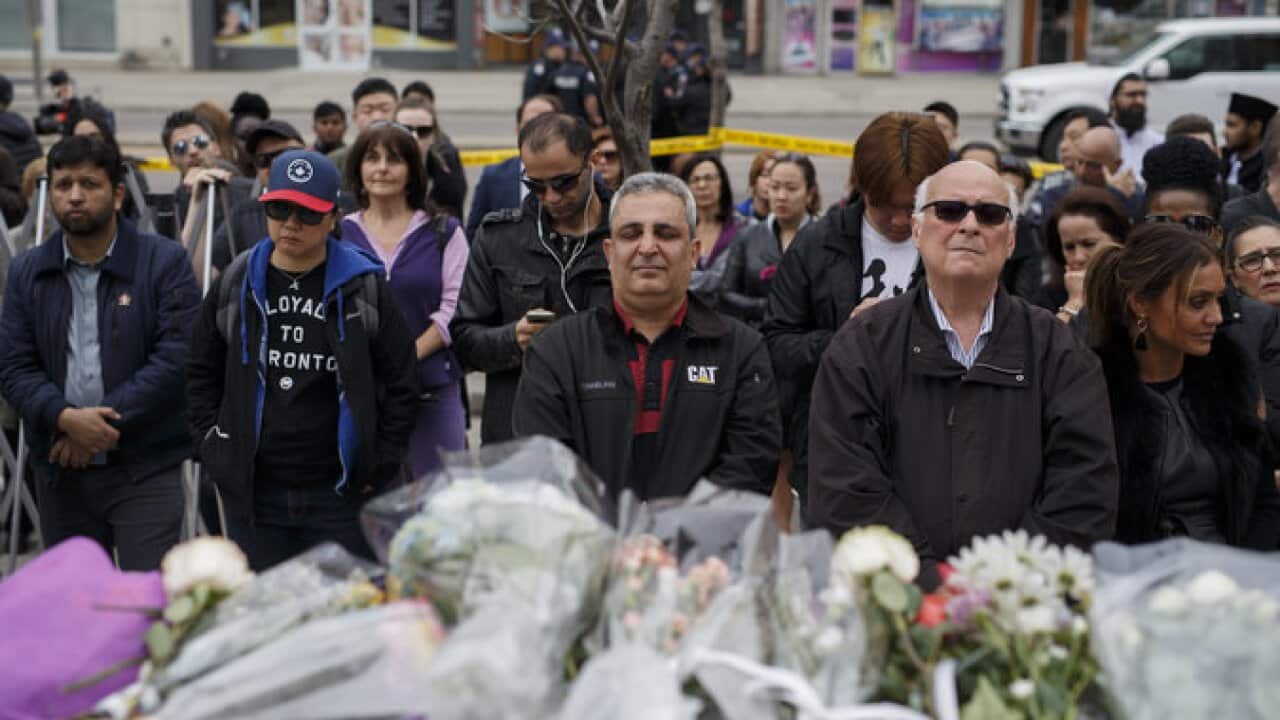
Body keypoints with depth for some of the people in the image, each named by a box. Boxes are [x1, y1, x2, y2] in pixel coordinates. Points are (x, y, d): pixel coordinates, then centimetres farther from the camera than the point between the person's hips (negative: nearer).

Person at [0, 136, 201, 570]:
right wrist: (66, 418, -16)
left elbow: (176, 359, -11)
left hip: (145, 469, -4)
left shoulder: (164, 262, -3)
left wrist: (106, 423, -15)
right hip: (61, 472, 4)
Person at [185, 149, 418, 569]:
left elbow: (401, 384, 3)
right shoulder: (235, 285, 6)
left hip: (342, 493, -2)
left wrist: (381, 467, -1)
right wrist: (213, 449, 6)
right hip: (252, 494, 2)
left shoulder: (364, 288, 0)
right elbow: (202, 373, 15)